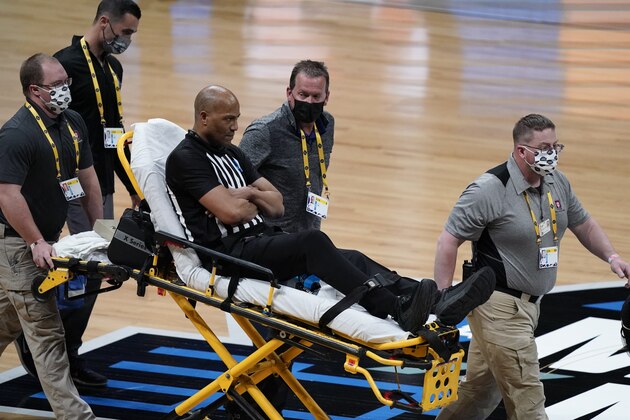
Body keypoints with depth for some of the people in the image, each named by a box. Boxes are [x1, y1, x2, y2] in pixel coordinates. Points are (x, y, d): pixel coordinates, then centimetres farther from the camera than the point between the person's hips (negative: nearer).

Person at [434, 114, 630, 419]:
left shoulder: (557, 183, 7)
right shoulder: (490, 190, -18)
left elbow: (582, 223, 23)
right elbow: (449, 241, -15)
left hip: (529, 302, 8)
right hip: (499, 305, -8)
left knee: (482, 389, 18)